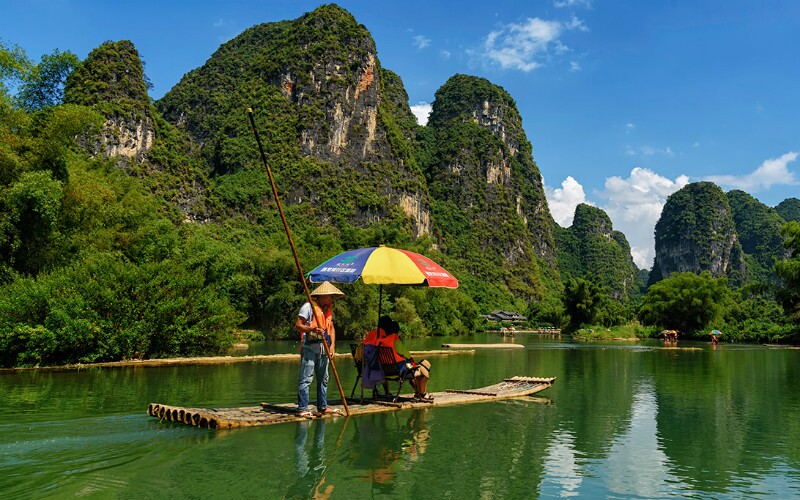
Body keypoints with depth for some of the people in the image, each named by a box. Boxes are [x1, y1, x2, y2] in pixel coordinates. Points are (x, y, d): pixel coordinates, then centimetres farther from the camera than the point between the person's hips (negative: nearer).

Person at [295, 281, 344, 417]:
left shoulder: (328, 309, 15)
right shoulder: (308, 306, -9)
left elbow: (331, 327, 13)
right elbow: (297, 325, -12)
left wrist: (332, 345, 0)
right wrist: (312, 329, -28)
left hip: (323, 349, 8)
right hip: (309, 348, -8)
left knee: (323, 379, 13)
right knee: (306, 379, -7)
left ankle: (322, 407, 23)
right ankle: (302, 408, -3)